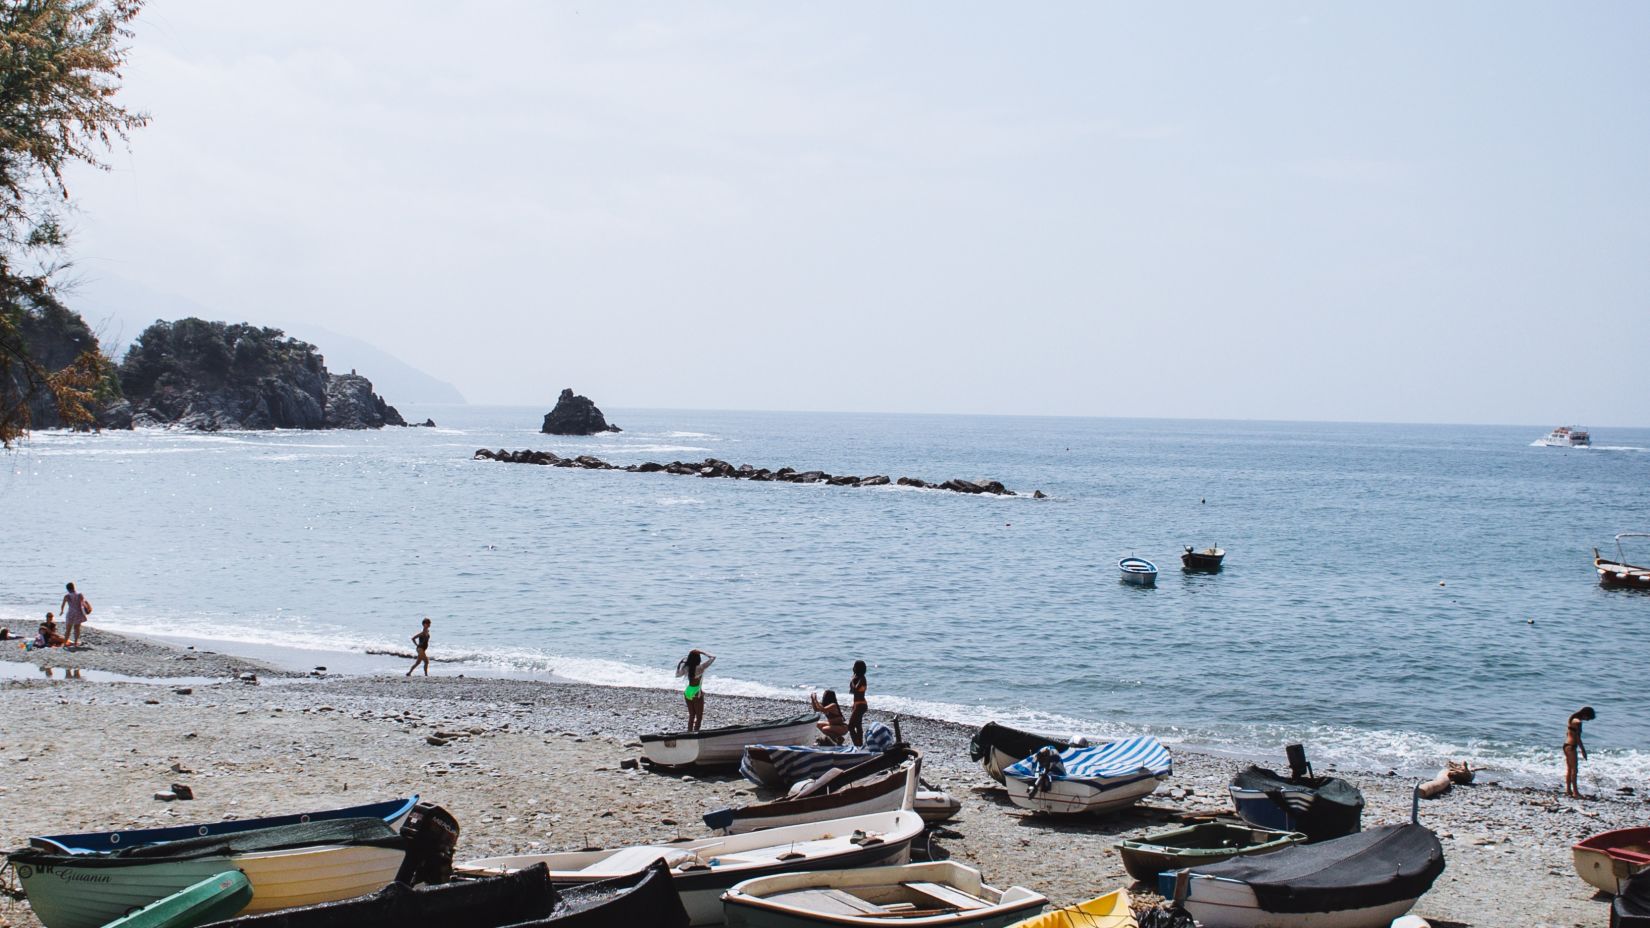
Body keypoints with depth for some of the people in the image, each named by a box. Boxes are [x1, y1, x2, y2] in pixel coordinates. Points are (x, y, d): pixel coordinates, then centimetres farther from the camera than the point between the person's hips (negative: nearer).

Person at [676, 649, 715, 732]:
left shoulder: (686, 668, -4)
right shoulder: (700, 668, -19)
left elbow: (677, 674, 17)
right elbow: (713, 657, -14)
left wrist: (680, 663, 19)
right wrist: (701, 652, -11)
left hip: (688, 693, 6)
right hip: (697, 694, -6)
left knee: (691, 716, 18)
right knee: (699, 717, 5)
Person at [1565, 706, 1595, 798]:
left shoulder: (1573, 720, 13)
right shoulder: (1577, 722, -15)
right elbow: (1578, 738, -17)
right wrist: (1583, 750, -11)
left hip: (1567, 745, 10)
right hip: (1571, 747, -10)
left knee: (1569, 769, 14)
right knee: (1574, 769, -5)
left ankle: (1568, 790, 18)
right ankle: (1575, 792, -4)